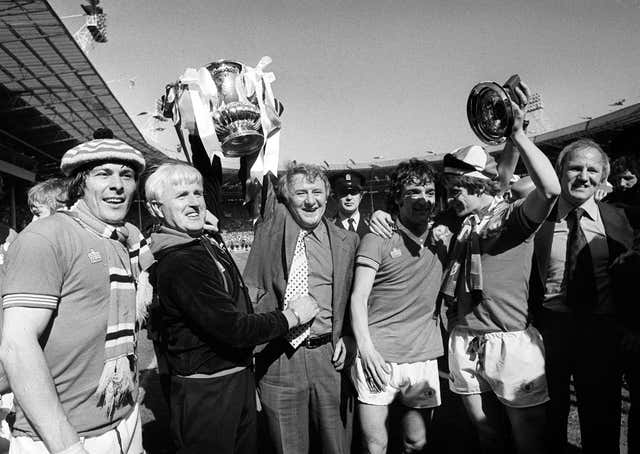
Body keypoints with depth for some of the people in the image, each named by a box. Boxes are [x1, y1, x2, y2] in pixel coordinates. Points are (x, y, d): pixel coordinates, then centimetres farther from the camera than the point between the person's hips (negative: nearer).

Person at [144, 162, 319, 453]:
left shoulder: (212, 243, 4)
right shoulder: (178, 263, -23)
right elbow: (230, 328, -26)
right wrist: (292, 316, -14)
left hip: (240, 378, 9)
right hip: (205, 393, -8)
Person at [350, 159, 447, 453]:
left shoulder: (441, 243, 10)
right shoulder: (378, 239, -4)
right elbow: (358, 298, -8)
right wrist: (366, 349, -17)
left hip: (424, 360, 4)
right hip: (378, 360, -4)